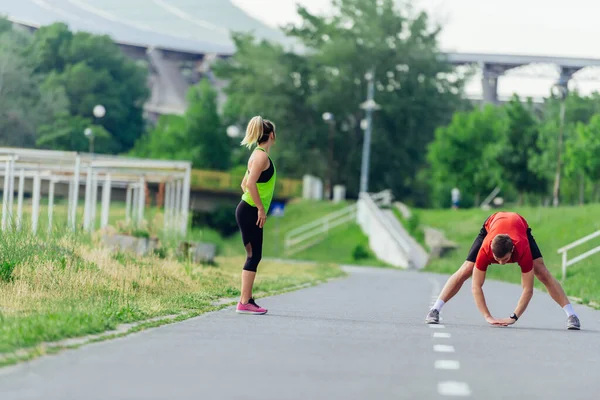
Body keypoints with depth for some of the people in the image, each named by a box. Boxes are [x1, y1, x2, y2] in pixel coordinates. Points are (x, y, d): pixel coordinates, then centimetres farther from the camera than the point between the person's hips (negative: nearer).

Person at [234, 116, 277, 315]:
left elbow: (245, 183, 24)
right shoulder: (262, 156, -13)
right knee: (254, 256, -10)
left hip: (250, 211, 10)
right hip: (250, 212, -10)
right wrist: (261, 208, -19)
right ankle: (244, 303, -11)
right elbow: (250, 183, -23)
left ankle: (247, 300, 14)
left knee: (254, 256, 11)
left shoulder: (259, 155, 17)